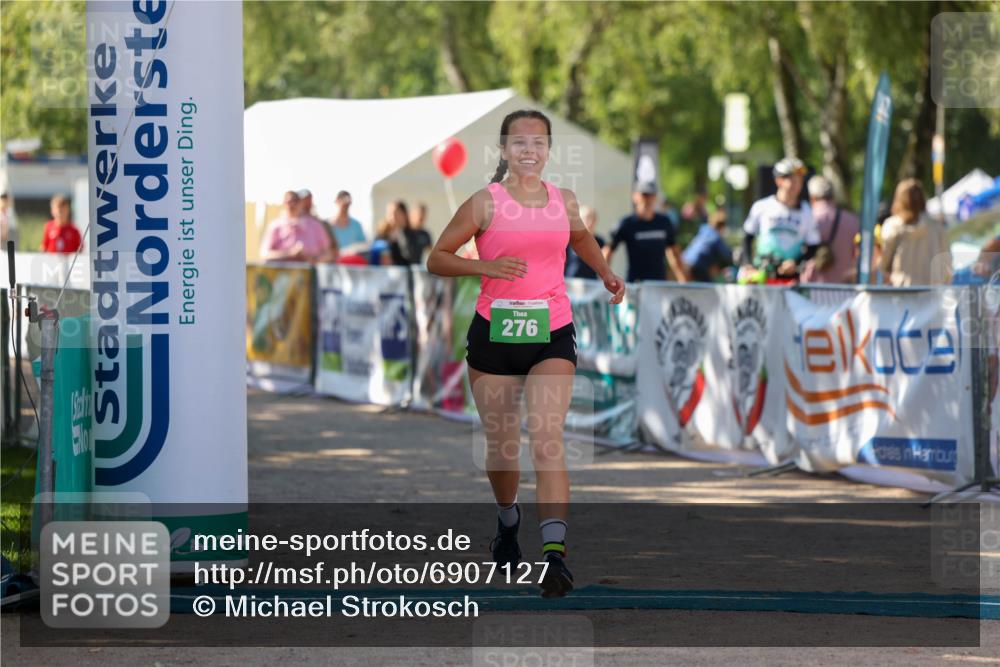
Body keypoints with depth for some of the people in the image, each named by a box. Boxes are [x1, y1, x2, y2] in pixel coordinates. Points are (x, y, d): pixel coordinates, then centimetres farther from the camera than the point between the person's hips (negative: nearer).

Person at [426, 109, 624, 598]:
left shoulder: (564, 201, 6)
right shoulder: (485, 204, -4)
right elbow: (437, 259, -2)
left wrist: (605, 273, 17)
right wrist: (485, 266, -18)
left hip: (552, 336, 1)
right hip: (494, 336, -1)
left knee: (547, 439, -17)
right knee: (501, 445, 11)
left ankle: (555, 553, -26)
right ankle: (507, 521, 43)